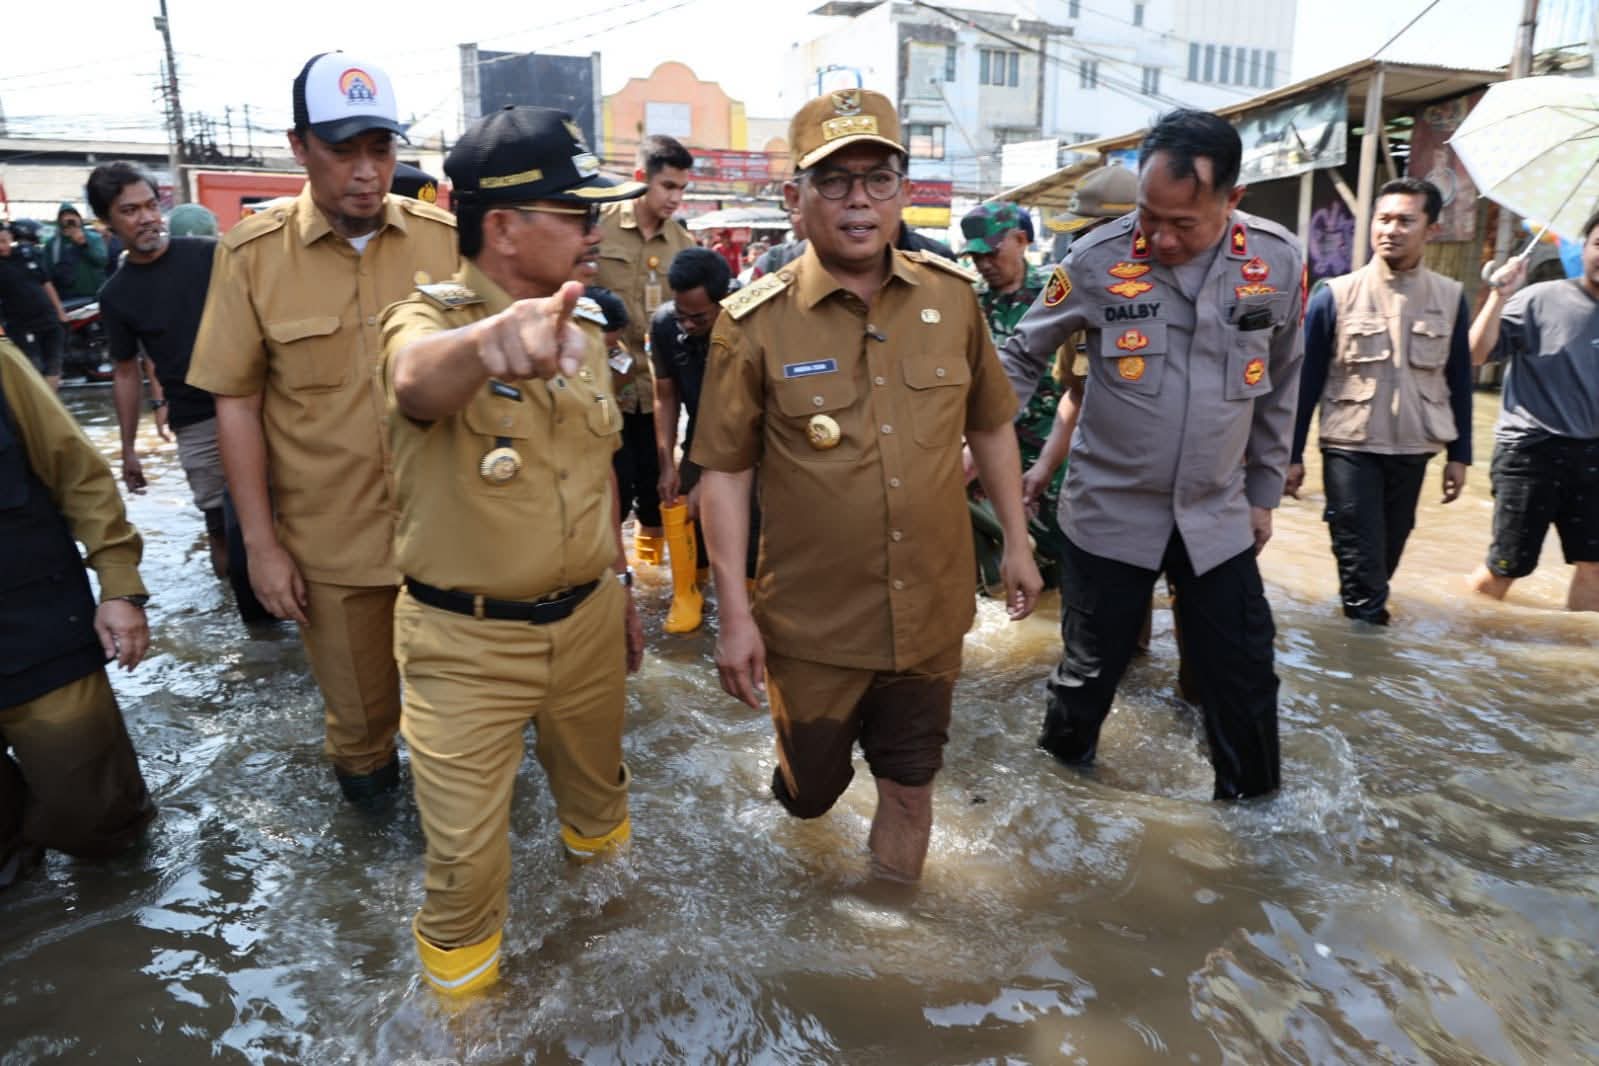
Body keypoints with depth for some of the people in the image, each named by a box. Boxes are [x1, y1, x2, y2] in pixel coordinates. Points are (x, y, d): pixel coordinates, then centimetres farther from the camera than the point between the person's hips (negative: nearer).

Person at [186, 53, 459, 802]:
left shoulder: (446, 239, -3)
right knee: (358, 705, 17)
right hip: (330, 542, 0)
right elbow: (236, 403, -2)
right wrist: (260, 543, -4)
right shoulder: (253, 254, -5)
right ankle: (364, 779, 48)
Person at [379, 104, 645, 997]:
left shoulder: (583, 323, 2)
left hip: (588, 620, 5)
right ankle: (460, 957, 39)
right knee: (466, 851, 10)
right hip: (467, 644, -5)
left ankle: (600, 843, 57)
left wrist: (620, 584, 16)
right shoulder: (427, 319, -16)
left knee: (598, 784, 26)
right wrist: (491, 337, -65)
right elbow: (418, 383, -43)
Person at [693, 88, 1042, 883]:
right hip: (813, 622, -2)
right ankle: (800, 774, 54)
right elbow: (724, 470, -9)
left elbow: (989, 425, 9)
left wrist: (1016, 541, 10)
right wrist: (734, 611, -11)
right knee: (812, 790, 17)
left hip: (932, 611, 3)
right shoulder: (755, 322, -12)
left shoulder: (952, 295, -2)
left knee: (909, 786, 17)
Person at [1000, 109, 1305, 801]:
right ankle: (1062, 762, 42)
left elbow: (1280, 387, 7)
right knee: (1092, 664, 13)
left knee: (1244, 676, 11)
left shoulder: (1278, 262, -6)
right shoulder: (1096, 260, -14)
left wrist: (1264, 492, 11)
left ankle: (1252, 804, 35)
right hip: (1109, 509, -2)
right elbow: (1023, 356, -1)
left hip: (1219, 513, 2)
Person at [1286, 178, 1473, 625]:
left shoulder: (1449, 298, 3)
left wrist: (1459, 454, 8)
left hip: (1412, 453, 3)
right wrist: (1292, 453, -3)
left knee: (1386, 557, 14)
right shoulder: (1336, 295, -6)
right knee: (1360, 562, -1)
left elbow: (1459, 382, 9)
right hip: (1349, 450, -3)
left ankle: (1366, 617, 32)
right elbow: (1307, 380, -3)